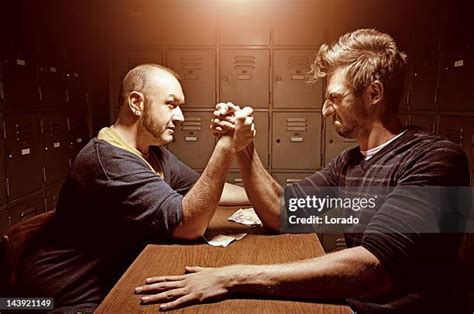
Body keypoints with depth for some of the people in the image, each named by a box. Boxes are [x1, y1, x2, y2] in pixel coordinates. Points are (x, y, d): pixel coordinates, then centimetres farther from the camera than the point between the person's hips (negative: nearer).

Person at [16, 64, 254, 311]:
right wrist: (227, 146, -33)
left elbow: (206, 190, 9)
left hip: (118, 278, 8)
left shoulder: (154, 153, 3)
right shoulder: (107, 159, -27)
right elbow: (189, 225, -30)